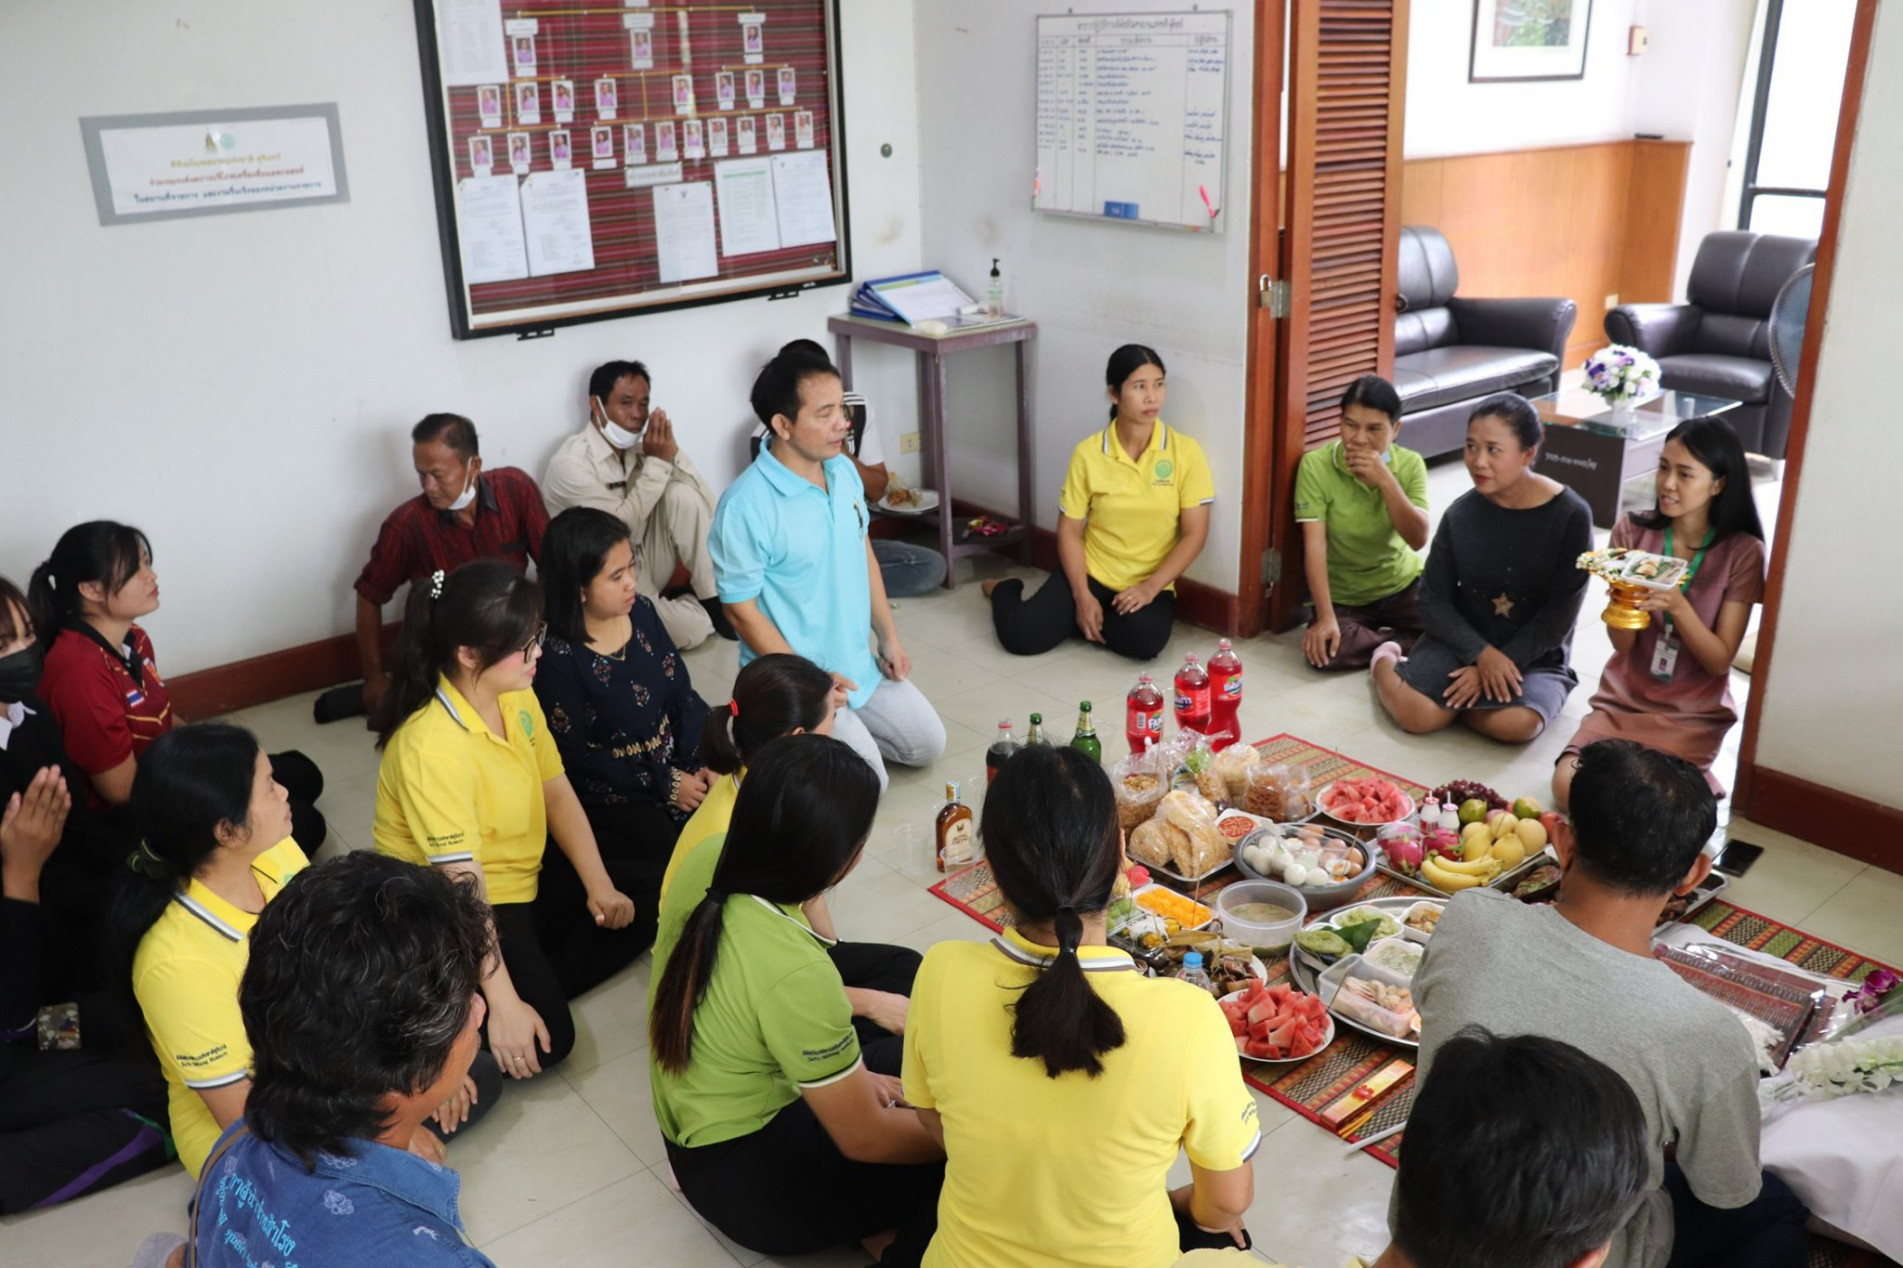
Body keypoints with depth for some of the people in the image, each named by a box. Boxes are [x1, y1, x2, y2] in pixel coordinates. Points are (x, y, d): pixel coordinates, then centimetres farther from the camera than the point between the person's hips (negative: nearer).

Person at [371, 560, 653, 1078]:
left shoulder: (516, 694, -6)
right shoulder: (432, 748, -30)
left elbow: (557, 791, 3)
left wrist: (599, 885, -8)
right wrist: (504, 1005, -29)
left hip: (523, 880, 9)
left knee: (648, 892, 4)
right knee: (544, 1039, -22)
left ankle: (538, 985, -3)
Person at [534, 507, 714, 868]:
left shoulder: (641, 611, 0)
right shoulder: (559, 658, -18)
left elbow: (681, 692, 5)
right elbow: (574, 757, -15)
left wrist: (704, 759, -10)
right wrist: (664, 785, -14)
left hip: (677, 765, 6)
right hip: (612, 797, -6)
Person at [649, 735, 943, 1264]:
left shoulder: (706, 869, -12)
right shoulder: (794, 970, -33)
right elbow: (865, 1139, -21)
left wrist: (844, 1078, 7)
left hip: (694, 1134, 8)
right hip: (752, 1185, -8)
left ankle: (876, 1224, 6)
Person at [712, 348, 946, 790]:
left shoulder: (843, 470, -2)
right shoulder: (744, 506, -25)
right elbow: (741, 610, -19)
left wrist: (888, 636, 8)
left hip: (859, 664, 8)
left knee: (928, 745, 14)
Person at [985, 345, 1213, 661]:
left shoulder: (1185, 452, -8)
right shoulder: (1088, 453, -7)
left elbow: (1194, 534, -6)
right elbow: (1069, 531, -2)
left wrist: (1150, 587, -16)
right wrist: (1082, 596, -12)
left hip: (1149, 583, 0)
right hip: (1092, 572, 0)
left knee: (1145, 638, -34)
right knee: (1020, 635, -19)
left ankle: (1082, 620, 0)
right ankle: (1004, 589, 19)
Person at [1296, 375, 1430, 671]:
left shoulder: (1410, 464, -7)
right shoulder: (1315, 465, -16)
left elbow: (1418, 540, -17)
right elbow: (1314, 545, -21)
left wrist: (1385, 479, -29)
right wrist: (1325, 618, -28)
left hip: (1403, 584, 2)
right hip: (1342, 596, -1)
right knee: (1325, 651, -31)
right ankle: (1402, 643, -8)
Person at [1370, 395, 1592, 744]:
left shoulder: (1570, 515, -12)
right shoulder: (1461, 514, -5)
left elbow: (1559, 615, -10)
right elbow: (1434, 601, -3)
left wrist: (1505, 661, -19)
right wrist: (1482, 654, -18)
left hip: (1533, 654, -1)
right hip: (1462, 641, 1)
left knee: (1517, 724, -32)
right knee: (1417, 715, -25)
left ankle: (1450, 693, -2)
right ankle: (1386, 662, 9)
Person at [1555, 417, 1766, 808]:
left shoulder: (1742, 553, -8)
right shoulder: (1632, 531, -2)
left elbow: (1720, 661, -10)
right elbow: (1622, 644, -5)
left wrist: (1678, 606, -27)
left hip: (1692, 716, -2)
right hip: (1624, 700, 2)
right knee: (1568, 787, -20)